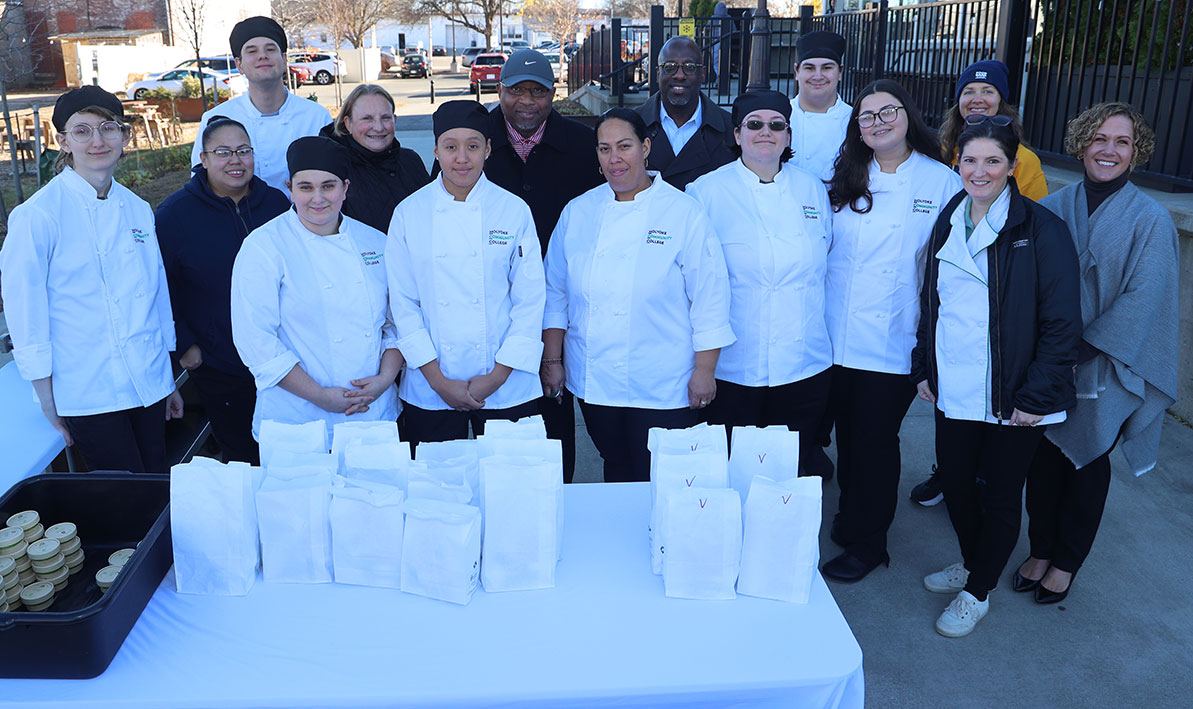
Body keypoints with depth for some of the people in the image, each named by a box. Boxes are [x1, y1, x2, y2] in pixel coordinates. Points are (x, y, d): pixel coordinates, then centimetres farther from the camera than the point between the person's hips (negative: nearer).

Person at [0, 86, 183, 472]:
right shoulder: (37, 216, -10)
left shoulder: (138, 210, 5)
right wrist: (48, 403, -5)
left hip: (148, 383, 5)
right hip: (87, 393, -5)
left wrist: (170, 382, 15)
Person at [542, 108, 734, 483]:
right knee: (617, 472, 15)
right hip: (594, 382, 3)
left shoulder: (684, 212, -6)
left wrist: (704, 371, -7)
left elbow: (709, 296, -6)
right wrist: (552, 360, 7)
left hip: (664, 387, -3)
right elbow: (556, 293, 9)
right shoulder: (577, 212, 4)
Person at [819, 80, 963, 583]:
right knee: (847, 437, 13)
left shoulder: (942, 183, -3)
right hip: (839, 337, 3)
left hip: (894, 344, -3)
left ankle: (866, 542, 23)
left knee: (875, 441, 6)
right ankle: (850, 519, 33)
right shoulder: (845, 179, 6)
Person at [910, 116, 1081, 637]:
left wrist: (1036, 397, -15)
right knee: (955, 484, 15)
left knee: (999, 494, 9)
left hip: (1013, 398, -5)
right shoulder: (948, 223, 7)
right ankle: (971, 563, 41)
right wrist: (924, 369, 10)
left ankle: (978, 592, 28)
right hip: (954, 392, 5)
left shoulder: (1041, 229, -11)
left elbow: (1062, 323, -12)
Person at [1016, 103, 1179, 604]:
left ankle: (1065, 563, 28)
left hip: (1105, 370, -2)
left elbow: (1143, 297, -12)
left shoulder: (1151, 221, -7)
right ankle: (1040, 550, 29)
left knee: (1087, 464, 11)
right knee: (1043, 461, 9)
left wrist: (1083, 349, -18)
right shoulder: (1053, 209, 1)